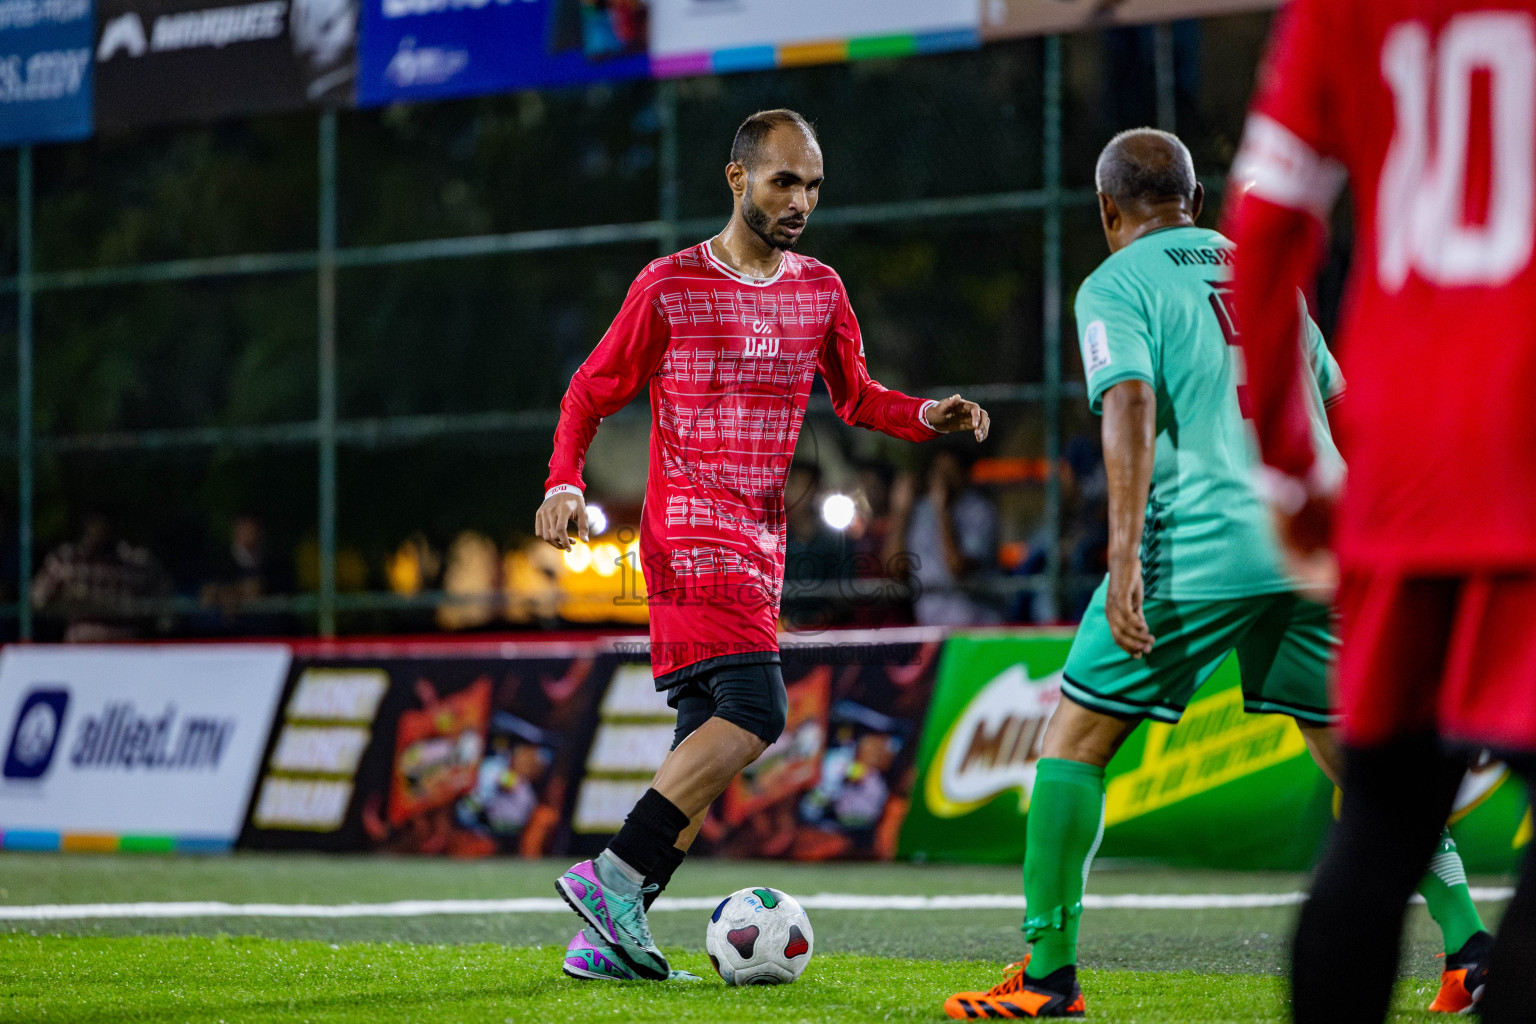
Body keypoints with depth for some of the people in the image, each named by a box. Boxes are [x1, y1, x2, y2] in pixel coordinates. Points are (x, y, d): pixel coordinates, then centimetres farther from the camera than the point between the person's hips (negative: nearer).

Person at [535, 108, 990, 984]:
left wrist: (926, 417, 2)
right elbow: (593, 391, 4)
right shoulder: (670, 286, -3)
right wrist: (565, 480, -12)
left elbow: (857, 398, 22)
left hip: (759, 542, 7)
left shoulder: (820, 290, 13)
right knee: (754, 713, -22)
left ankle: (611, 935, 7)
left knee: (711, 745, 4)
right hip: (693, 534, -7)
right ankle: (614, 879, -19)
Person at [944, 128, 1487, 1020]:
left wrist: (1125, 553, -20)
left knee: (1076, 740, 4)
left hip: (1202, 546, -5)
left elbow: (1131, 402, -13)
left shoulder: (1116, 285, 3)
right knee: (1355, 753, 16)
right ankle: (1472, 944, 6)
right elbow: (1339, 403, 23)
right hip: (1318, 541, 6)